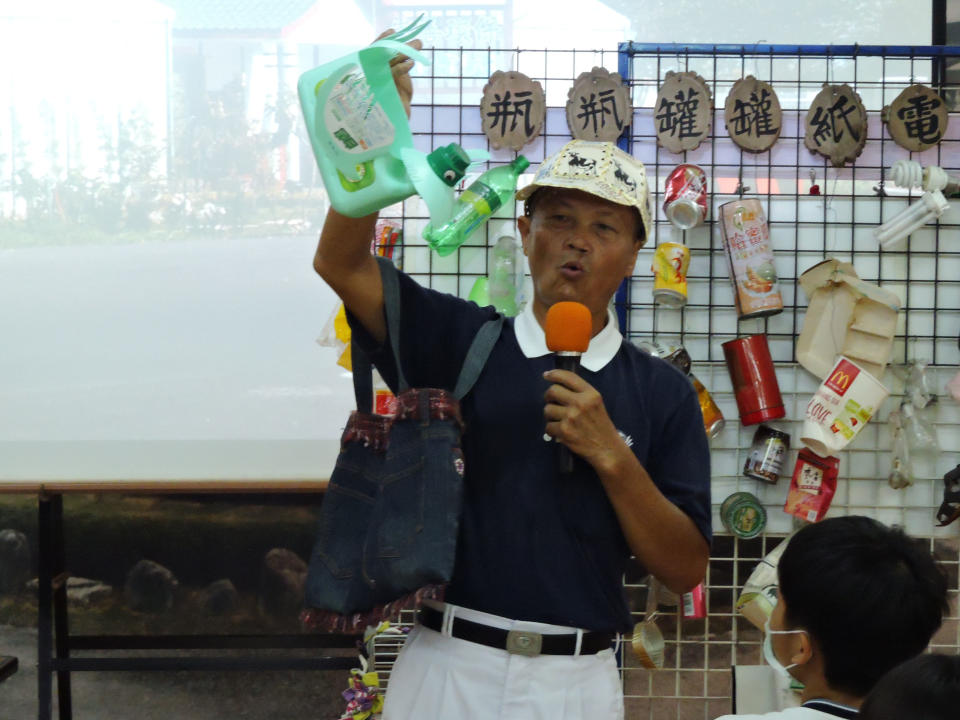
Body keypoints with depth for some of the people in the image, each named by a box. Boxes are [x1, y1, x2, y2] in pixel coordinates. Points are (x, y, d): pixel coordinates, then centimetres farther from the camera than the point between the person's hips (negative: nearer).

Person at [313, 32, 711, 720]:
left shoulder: (662, 393, 2)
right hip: (448, 664, 0)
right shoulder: (459, 337, 4)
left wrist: (610, 456, -14)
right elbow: (341, 263, -8)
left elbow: (686, 570, -1)